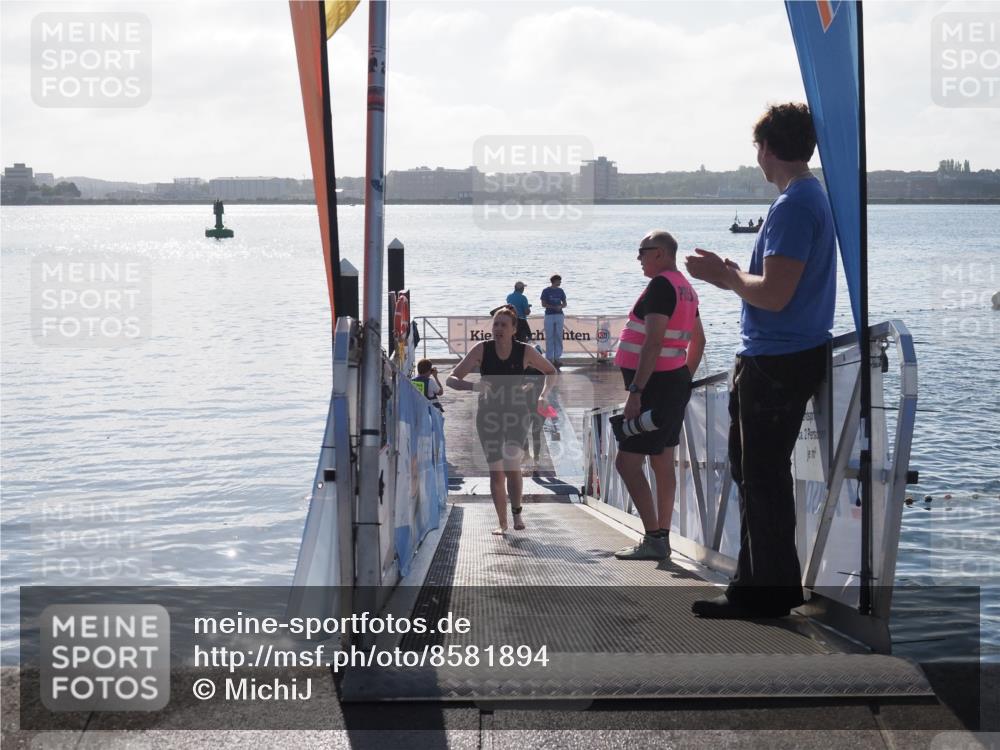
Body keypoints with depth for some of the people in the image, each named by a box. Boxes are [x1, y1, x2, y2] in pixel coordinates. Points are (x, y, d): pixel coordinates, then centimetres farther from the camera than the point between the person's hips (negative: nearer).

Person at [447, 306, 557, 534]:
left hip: (517, 413, -1)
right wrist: (472, 386, -33)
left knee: (512, 461, -21)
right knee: (496, 470, -1)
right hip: (489, 414, 1)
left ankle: (516, 511, -1)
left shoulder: (525, 351, -11)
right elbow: (451, 379, -14)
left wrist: (544, 394, -10)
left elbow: (550, 371, 7)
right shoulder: (482, 349, -12)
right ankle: (502, 522, 12)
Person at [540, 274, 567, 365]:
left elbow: (564, 304, 13)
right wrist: (554, 307, -17)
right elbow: (543, 304, -5)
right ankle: (549, 358, 0)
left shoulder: (560, 291, 11)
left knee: (558, 337, 3)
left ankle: (557, 358, 7)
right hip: (549, 316, -4)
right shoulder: (546, 291, -1)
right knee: (549, 338, -3)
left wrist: (561, 306, -10)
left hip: (559, 315, 4)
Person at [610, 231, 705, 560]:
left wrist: (635, 391, -26)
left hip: (655, 385, -10)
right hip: (676, 385, 10)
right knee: (663, 464, 12)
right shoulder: (686, 288, 15)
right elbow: (699, 341, 23)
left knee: (627, 462, -8)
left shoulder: (661, 285, -15)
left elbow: (653, 342, -24)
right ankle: (662, 539, 16)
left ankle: (654, 540, -11)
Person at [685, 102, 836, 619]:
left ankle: (772, 592, 6)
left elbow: (775, 294, -24)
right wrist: (735, 276, 15)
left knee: (762, 478, -3)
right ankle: (755, 587, 25)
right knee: (754, 472, 17)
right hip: (790, 357, 11)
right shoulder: (812, 197, 15)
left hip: (777, 363, -11)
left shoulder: (793, 206, -18)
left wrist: (726, 276, -9)